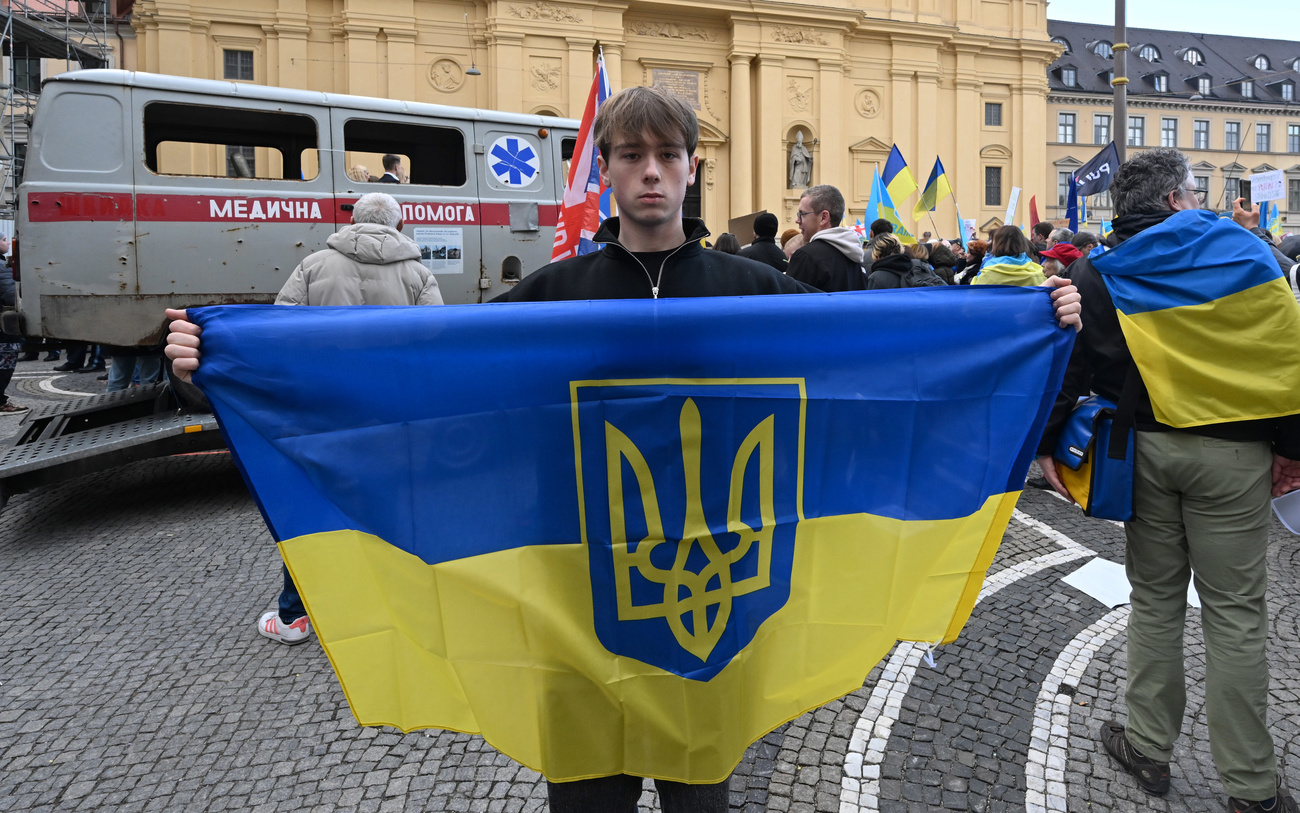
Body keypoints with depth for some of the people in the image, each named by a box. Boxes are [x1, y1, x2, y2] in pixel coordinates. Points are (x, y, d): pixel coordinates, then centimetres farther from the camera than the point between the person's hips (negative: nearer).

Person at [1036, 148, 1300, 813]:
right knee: (1234, 610, 4)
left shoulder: (1094, 272, 2)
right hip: (1232, 451, -2)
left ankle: (1149, 749, 23)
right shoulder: (1239, 250, -2)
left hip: (1147, 448, 2)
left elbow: (1070, 364, -1)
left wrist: (1047, 444, 5)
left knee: (1155, 597, 14)